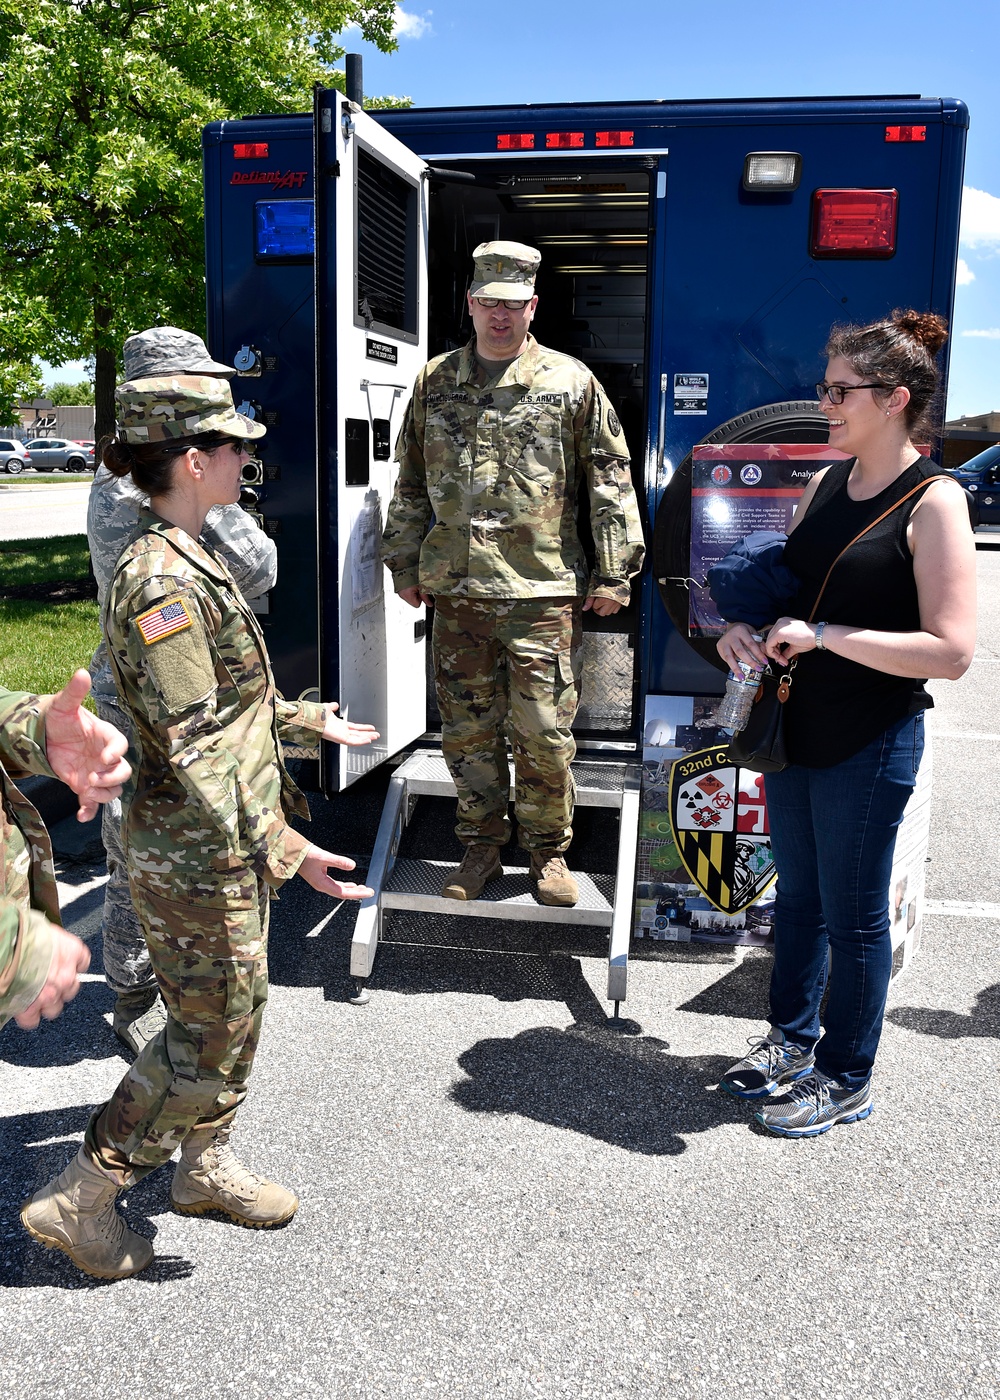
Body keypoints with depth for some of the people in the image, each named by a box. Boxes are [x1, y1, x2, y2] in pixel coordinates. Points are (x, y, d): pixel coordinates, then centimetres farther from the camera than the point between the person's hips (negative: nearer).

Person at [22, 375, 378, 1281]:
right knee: (210, 1039, 3)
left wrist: (311, 721, 28)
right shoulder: (161, 584, -23)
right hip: (198, 856, -10)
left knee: (231, 1016, 21)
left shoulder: (190, 564, 9)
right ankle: (80, 1198, 20)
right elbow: (195, 748, -27)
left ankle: (206, 1168, 40)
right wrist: (283, 849, -29)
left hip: (229, 843, 10)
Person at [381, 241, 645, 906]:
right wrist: (406, 564, 15)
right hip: (454, 586, 3)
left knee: (545, 733, 0)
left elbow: (611, 480, 3)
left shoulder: (571, 382, 3)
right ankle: (482, 845, 25)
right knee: (467, 728, 9)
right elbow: (411, 482, 17)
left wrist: (615, 572, -1)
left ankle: (548, 850, 20)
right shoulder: (435, 382, 11)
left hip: (542, 590, -3)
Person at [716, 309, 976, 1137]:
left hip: (870, 744, -7)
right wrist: (747, 626, -3)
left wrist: (824, 635, -23)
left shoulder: (933, 502, -14)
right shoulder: (828, 485, 7)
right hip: (796, 727, 7)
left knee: (853, 914, 7)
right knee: (797, 894, 19)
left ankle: (845, 1079, 27)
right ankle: (792, 1039, 39)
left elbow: (950, 651, -21)